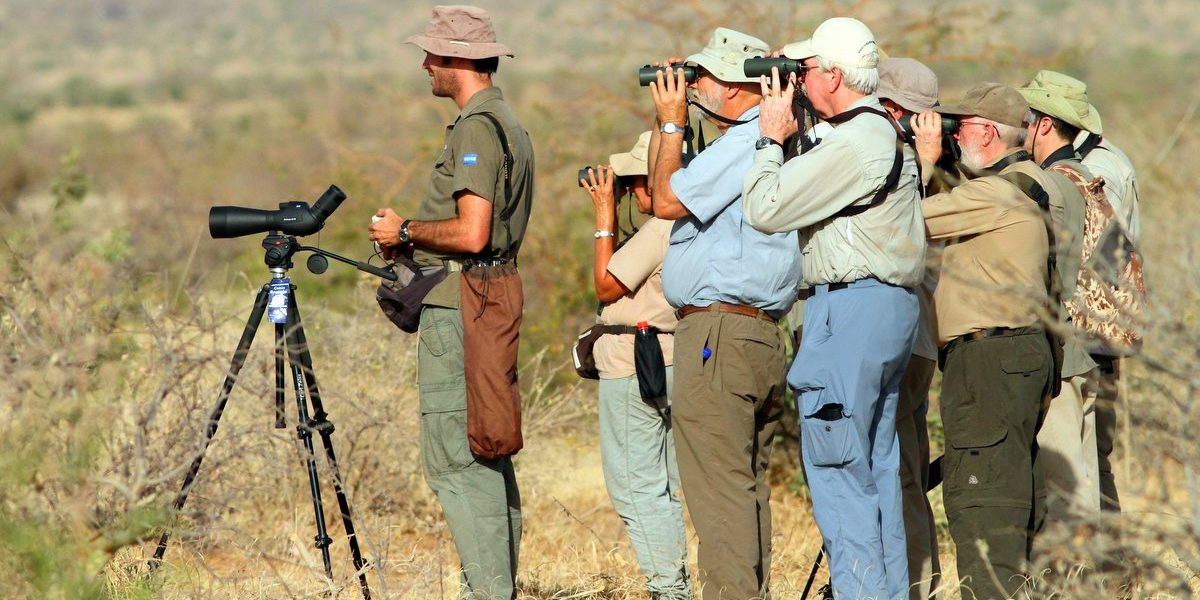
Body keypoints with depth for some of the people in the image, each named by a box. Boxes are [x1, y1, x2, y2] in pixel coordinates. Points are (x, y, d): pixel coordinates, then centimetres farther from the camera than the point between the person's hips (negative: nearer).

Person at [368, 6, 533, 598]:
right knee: (487, 458, 12)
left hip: (458, 309, -11)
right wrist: (413, 237, 16)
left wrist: (406, 231, -9)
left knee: (454, 461, -10)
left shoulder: (476, 128, -15)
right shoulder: (509, 124, 18)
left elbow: (471, 234, -23)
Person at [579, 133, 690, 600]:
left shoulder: (662, 229, -19)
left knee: (635, 486, -6)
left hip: (635, 367, -10)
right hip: (669, 363, 10)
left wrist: (605, 217, -7)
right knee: (664, 487, 14)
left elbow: (607, 285, -12)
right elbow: (626, 270, 18)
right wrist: (610, 216, 13)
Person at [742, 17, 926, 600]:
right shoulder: (888, 133, 15)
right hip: (890, 306, 10)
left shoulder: (853, 144, -17)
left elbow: (764, 208, -17)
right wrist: (789, 137, 12)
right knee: (876, 465, 14)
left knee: (835, 468, -7)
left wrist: (772, 138, -3)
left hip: (852, 306, -10)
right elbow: (806, 190, 18)